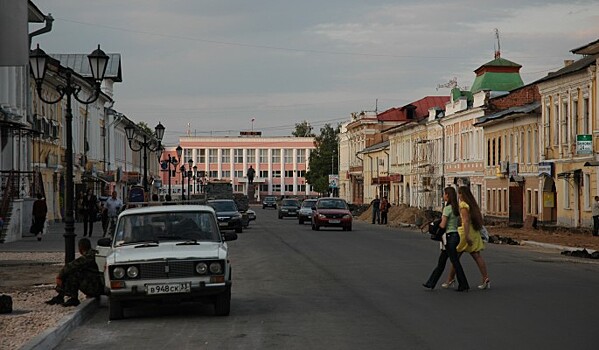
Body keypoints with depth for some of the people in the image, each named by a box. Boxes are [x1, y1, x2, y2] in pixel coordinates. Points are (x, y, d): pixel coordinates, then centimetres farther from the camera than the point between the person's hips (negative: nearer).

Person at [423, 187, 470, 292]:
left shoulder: (447, 208, -16)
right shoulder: (455, 208, 10)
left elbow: (443, 225, -19)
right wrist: (441, 222, 11)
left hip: (450, 236, -9)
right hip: (455, 235, 9)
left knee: (455, 262, -2)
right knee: (441, 261, 13)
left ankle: (463, 285, 3)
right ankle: (431, 283, 19)